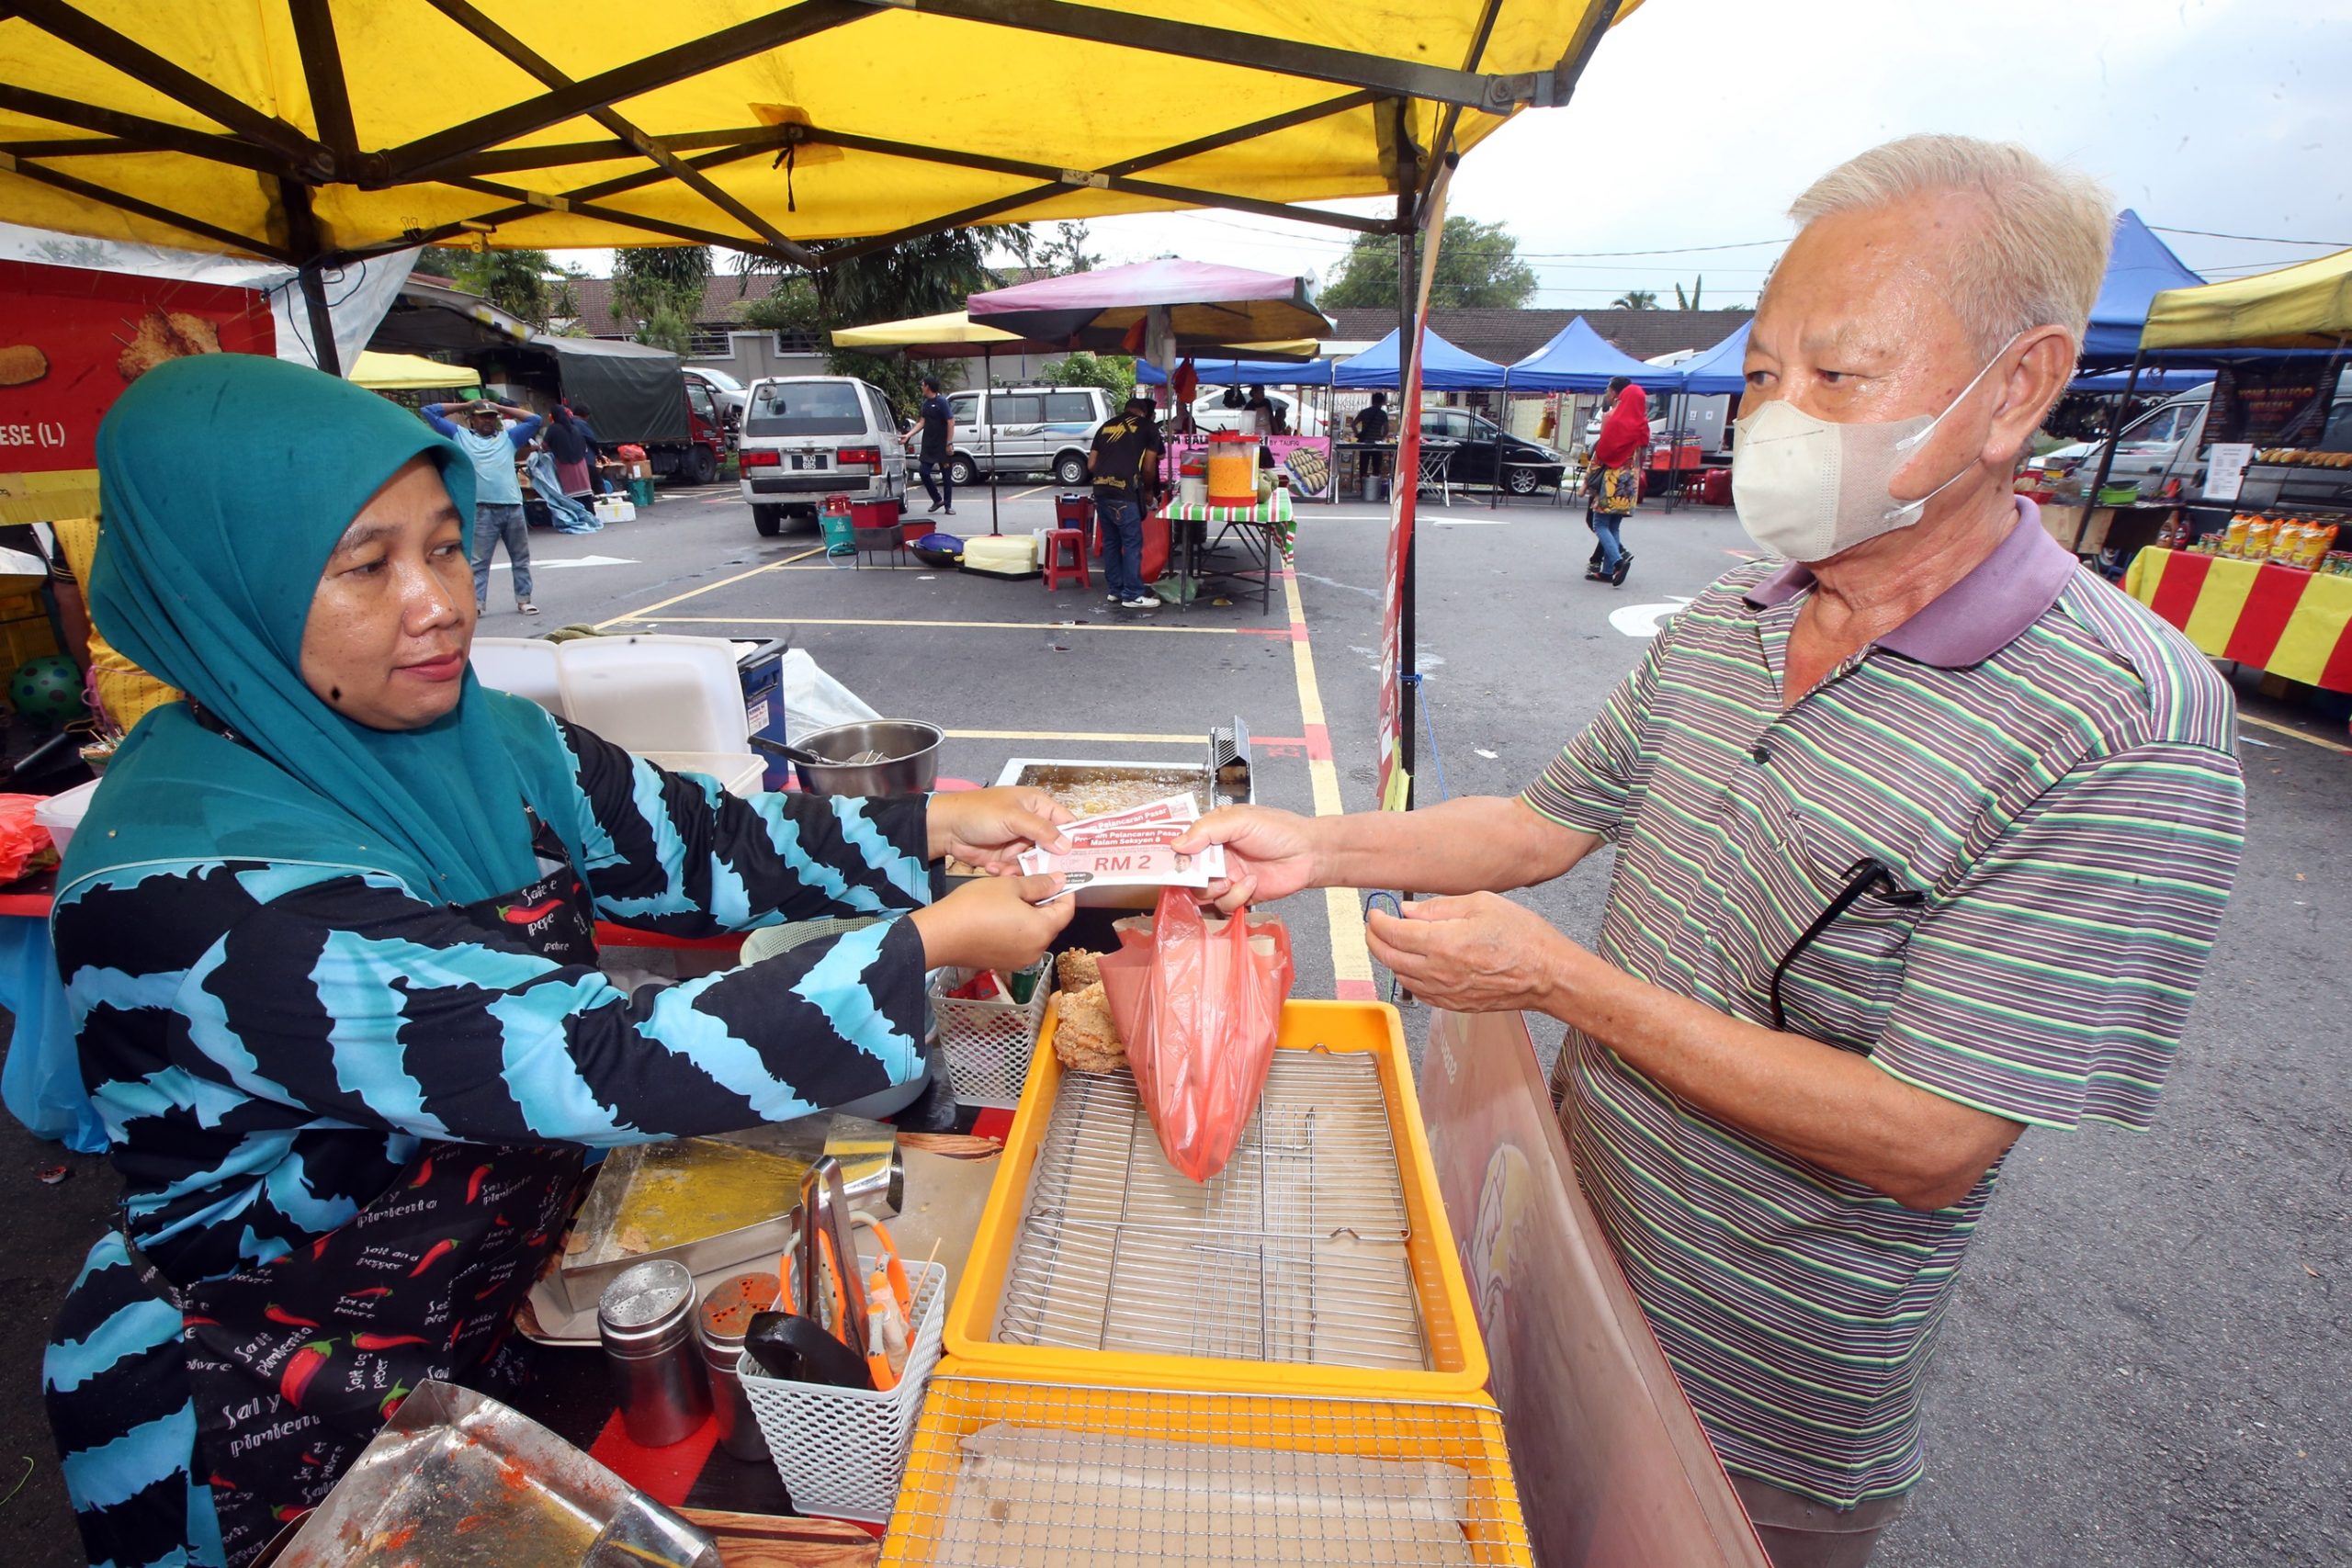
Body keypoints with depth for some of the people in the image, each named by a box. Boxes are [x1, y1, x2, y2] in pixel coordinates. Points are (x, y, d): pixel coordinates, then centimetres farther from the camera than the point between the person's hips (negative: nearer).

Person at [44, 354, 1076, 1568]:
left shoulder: (486, 743, -6)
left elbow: (704, 844, -3)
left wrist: (934, 826, -15)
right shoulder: (190, 886, -27)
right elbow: (597, 1067, -33)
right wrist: (929, 946, -30)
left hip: (527, 1270, 6)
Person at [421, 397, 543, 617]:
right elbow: (429, 411, 18)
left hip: (513, 507, 3)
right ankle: (477, 603, -3)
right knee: (479, 561, -3)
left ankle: (523, 599, 15)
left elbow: (535, 420, 21)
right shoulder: (459, 436, 16)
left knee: (521, 558, 7)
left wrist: (501, 407, 23)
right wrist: (464, 405, 24)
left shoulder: (508, 437, 22)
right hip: (481, 510, -3)